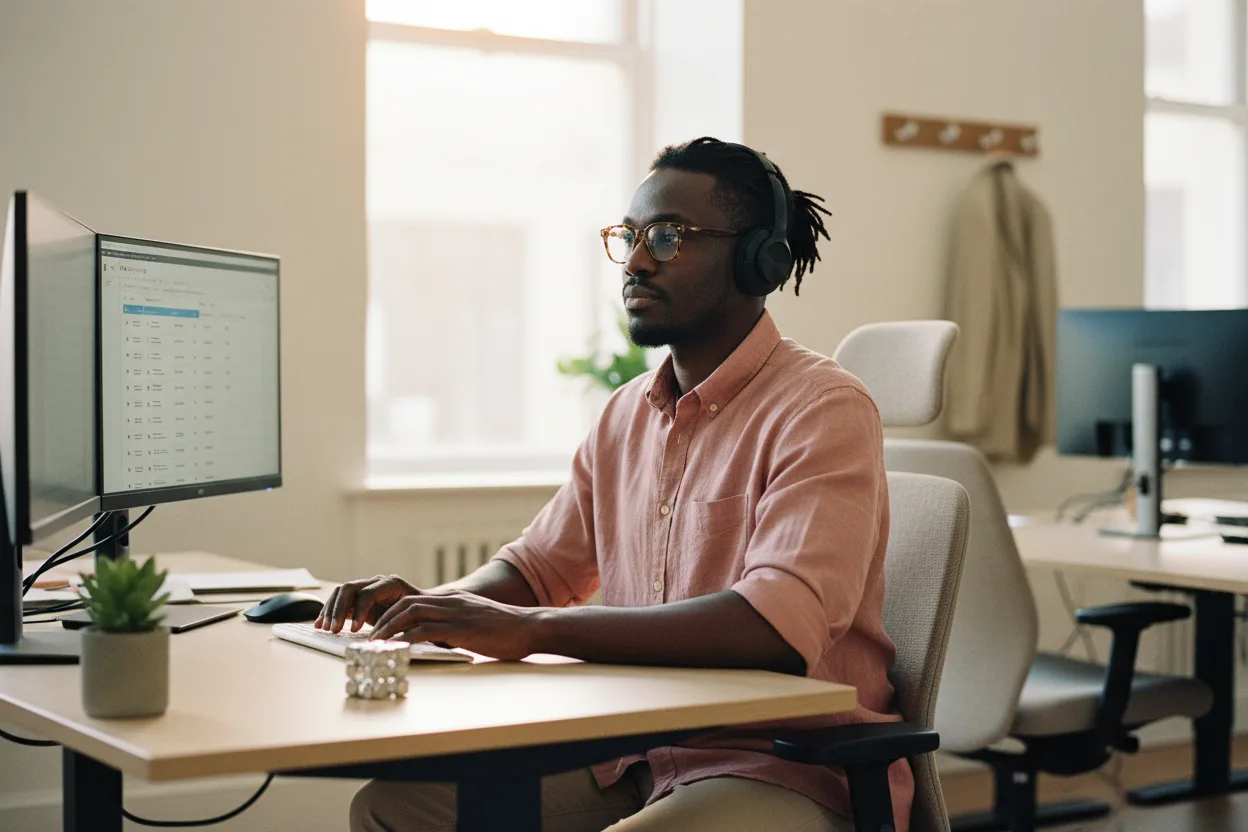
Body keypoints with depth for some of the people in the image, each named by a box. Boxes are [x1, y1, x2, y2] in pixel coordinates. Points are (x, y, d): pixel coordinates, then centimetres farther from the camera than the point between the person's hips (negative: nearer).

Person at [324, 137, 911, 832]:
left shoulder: (823, 409, -13)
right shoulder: (628, 414, 13)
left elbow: (780, 624, -27)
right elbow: (541, 566, 23)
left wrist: (530, 629, -29)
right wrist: (432, 606, 0)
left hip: (793, 769, -7)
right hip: (639, 760, 8)